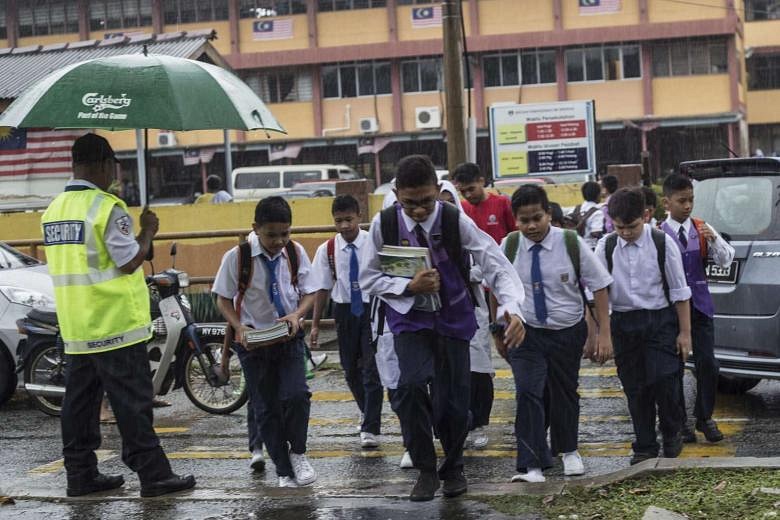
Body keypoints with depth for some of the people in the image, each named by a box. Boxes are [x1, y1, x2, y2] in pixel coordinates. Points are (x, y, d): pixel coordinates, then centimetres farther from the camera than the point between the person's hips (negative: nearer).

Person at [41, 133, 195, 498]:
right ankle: (153, 475, 0)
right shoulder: (107, 207, -15)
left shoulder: (53, 209, 10)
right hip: (115, 325, -7)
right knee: (132, 403, -3)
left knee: (80, 402, 12)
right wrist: (148, 232, -2)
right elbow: (129, 262, -16)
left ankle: (81, 475, 17)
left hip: (74, 328, 7)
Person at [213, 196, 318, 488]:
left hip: (288, 336, 1)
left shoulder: (296, 253, -7)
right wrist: (240, 328, -19)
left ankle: (297, 453, 7)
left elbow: (309, 292, 3)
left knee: (296, 395, -17)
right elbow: (223, 299, -4)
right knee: (265, 408, 4)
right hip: (253, 341, -1)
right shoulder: (237, 257, -15)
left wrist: (297, 314, -17)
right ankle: (284, 470, 17)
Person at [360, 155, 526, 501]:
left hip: (453, 318, 0)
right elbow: (368, 280, -5)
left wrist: (512, 309, -36)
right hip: (409, 318, 0)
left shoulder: (456, 221, -17)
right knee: (411, 385, -24)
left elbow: (496, 266, -19)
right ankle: (426, 470, -3)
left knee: (453, 398, 4)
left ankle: (453, 469, 34)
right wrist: (410, 286, -21)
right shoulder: (384, 224, -13)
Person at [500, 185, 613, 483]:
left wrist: (604, 333, -11)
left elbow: (599, 287, -8)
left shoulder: (572, 244, -13)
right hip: (525, 332, 0)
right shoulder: (508, 247, -10)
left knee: (565, 392, 15)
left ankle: (568, 451, 39)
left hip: (568, 332, 1)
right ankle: (531, 466, -12)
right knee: (528, 393, -16)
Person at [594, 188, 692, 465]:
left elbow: (679, 290, -3)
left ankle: (671, 435, 17)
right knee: (635, 388, 8)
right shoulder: (606, 247, -2)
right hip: (623, 323, 2)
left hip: (660, 320, -2)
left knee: (664, 381, -9)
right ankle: (645, 447, 22)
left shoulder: (662, 243, -8)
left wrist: (685, 331, -3)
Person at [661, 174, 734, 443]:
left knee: (707, 363, 0)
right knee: (674, 365, 4)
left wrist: (714, 239, -15)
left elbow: (726, 260, 0)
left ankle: (704, 417, 16)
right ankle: (679, 421, 16)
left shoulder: (702, 229, 5)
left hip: (700, 304, 2)